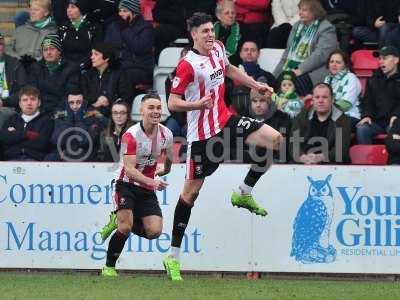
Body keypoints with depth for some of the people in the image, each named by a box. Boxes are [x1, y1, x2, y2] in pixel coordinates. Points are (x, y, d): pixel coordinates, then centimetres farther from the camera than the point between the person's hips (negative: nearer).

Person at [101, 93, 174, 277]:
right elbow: (129, 169, -28)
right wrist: (151, 181, -40)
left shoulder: (166, 135, -3)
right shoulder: (131, 135, -20)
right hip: (126, 185, -5)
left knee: (154, 232, -9)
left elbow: (169, 158, 20)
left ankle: (121, 221, 19)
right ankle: (109, 268, -3)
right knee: (125, 228, -21)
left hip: (147, 189, 5)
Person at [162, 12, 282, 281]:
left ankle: (244, 194, 11)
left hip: (225, 122, 7)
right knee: (191, 191, -2)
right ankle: (173, 256, 6)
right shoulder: (188, 65, -19)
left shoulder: (218, 48, 3)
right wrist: (196, 104, -34)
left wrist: (256, 84, 22)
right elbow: (172, 103, -17)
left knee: (274, 139, -6)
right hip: (202, 134, -7)